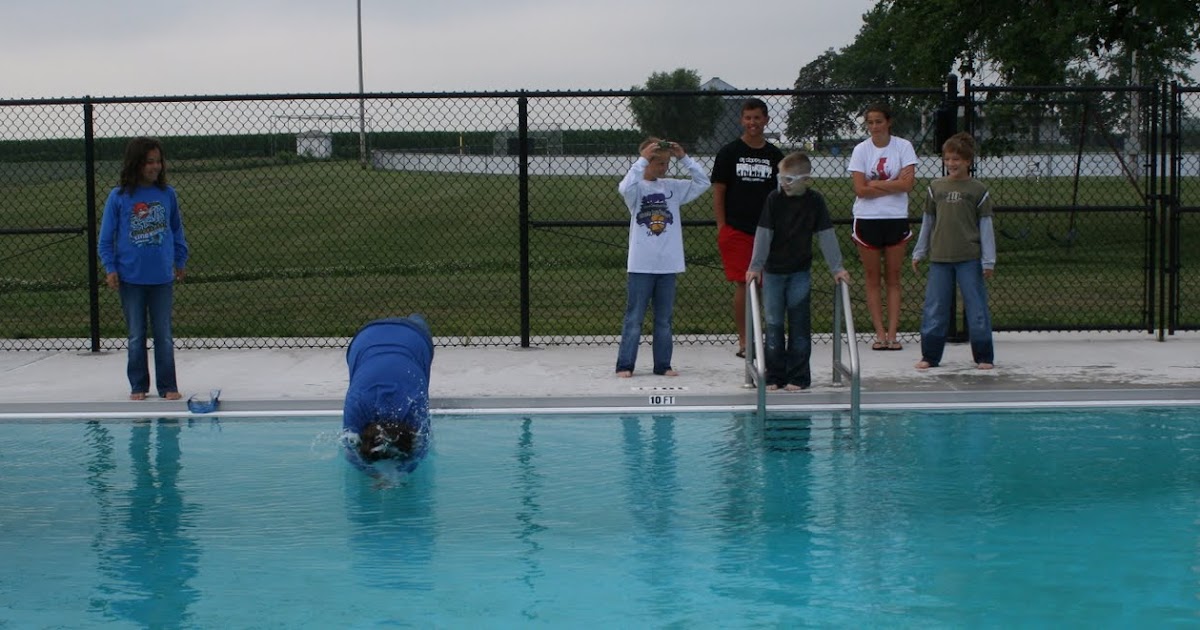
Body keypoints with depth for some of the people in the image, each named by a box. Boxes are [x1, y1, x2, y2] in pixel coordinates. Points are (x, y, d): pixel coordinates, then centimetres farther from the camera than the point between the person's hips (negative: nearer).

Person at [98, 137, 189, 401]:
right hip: (130, 278, -1)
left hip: (162, 277, 1)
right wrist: (110, 268, -4)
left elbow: (177, 230, 14)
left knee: (164, 335, 5)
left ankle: (168, 386, 13)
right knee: (136, 336, 9)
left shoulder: (167, 194, 1)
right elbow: (106, 237, 1)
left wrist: (180, 261, 15)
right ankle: (138, 386, 19)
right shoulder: (118, 197, -4)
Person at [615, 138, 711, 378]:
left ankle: (663, 364, 18)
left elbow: (703, 183, 7)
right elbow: (625, 188, -28)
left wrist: (684, 158, -1)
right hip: (641, 265, -4)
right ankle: (625, 365, 5)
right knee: (634, 317, 0)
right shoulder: (636, 188, -6)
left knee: (664, 319, 11)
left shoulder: (672, 187, 8)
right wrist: (643, 159, -26)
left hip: (668, 264, 4)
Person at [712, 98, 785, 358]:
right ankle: (744, 341, 2)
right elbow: (718, 191, 1)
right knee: (742, 284, -5)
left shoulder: (775, 155, 8)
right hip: (736, 228, -3)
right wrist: (721, 227, -5)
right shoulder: (729, 152, 1)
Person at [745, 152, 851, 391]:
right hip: (773, 271, 0)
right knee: (773, 324, 3)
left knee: (799, 325, 0)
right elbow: (763, 234, -5)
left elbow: (826, 236, 0)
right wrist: (755, 266, -8)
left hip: (800, 272, 0)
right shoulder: (774, 199, -6)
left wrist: (836, 268, 0)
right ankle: (774, 376, 10)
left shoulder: (815, 201, -4)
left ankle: (798, 377, 6)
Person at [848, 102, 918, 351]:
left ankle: (892, 333, 3)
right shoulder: (861, 150, 1)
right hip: (867, 219, 0)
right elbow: (860, 189, -7)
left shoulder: (903, 147, 0)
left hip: (896, 218, 0)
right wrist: (893, 185, -11)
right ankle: (880, 333, 5)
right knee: (872, 277, 2)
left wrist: (876, 184, -11)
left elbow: (908, 183, -11)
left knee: (893, 277, 2)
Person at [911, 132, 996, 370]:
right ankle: (930, 355, 13)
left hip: (970, 258, -2)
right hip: (939, 257, 3)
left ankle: (983, 357, 10)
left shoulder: (978, 189, 0)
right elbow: (927, 221, 16)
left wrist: (988, 260, -2)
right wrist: (919, 252, 15)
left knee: (976, 307, 1)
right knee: (934, 308, 4)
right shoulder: (936, 187, 8)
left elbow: (986, 225, 2)